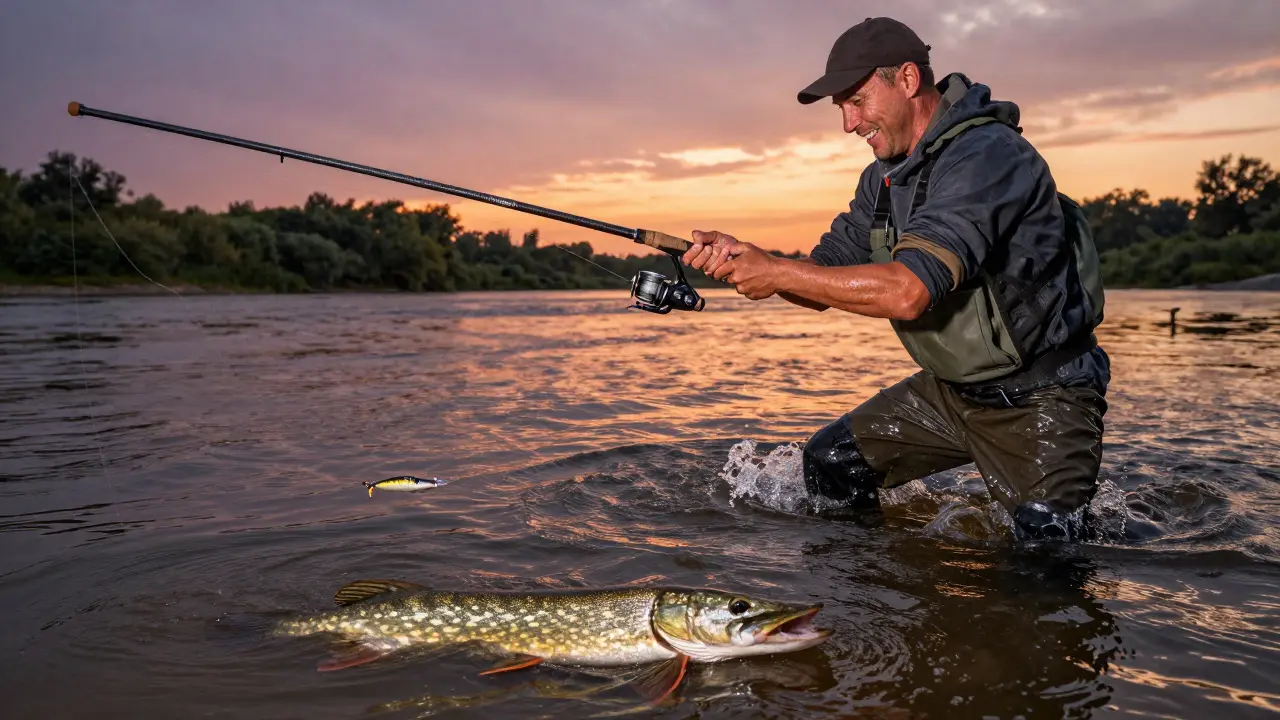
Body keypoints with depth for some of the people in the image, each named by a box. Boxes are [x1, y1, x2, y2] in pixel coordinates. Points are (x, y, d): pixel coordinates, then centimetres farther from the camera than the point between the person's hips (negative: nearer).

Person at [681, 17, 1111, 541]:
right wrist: (740, 258, -13)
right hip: (952, 388, 8)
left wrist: (778, 272, -28)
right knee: (830, 464, 6)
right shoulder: (884, 177, 5)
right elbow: (825, 284, 5)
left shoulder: (986, 154, -24)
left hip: (1041, 395, -8)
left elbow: (909, 291, -35)